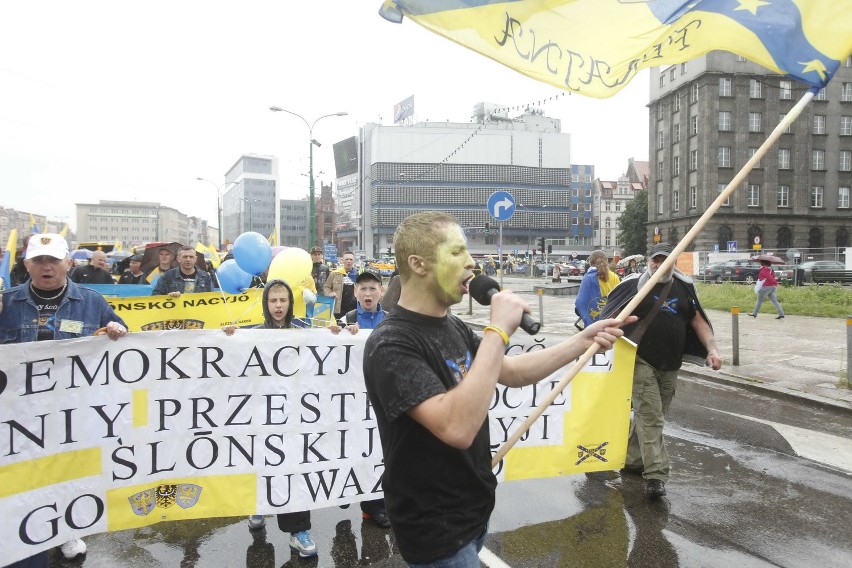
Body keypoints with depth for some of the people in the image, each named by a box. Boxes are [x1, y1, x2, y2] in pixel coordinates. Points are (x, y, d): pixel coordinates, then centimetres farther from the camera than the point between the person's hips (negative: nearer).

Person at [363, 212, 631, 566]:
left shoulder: (452, 327, 4)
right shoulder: (391, 345, -25)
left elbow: (513, 372, 13)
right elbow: (457, 428, -36)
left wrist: (584, 341, 4)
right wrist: (498, 331, -32)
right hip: (436, 528, -8)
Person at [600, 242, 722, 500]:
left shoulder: (684, 287, 9)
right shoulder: (634, 285, -4)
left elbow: (698, 321, 12)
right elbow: (611, 318, -3)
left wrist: (712, 349, 0)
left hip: (670, 366, 5)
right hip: (641, 362, -5)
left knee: (652, 416, 14)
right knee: (650, 417, -10)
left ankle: (632, 460, 29)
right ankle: (656, 475, -9)